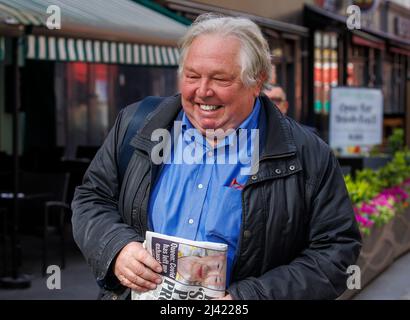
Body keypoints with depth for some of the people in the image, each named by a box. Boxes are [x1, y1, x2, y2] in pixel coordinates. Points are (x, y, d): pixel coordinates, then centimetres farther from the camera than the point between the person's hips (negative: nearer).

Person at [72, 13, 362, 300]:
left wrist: (249, 296, -16)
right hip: (132, 292, 4)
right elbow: (91, 199, 11)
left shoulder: (309, 157, -5)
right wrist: (117, 248, -10)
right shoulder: (136, 124, 4)